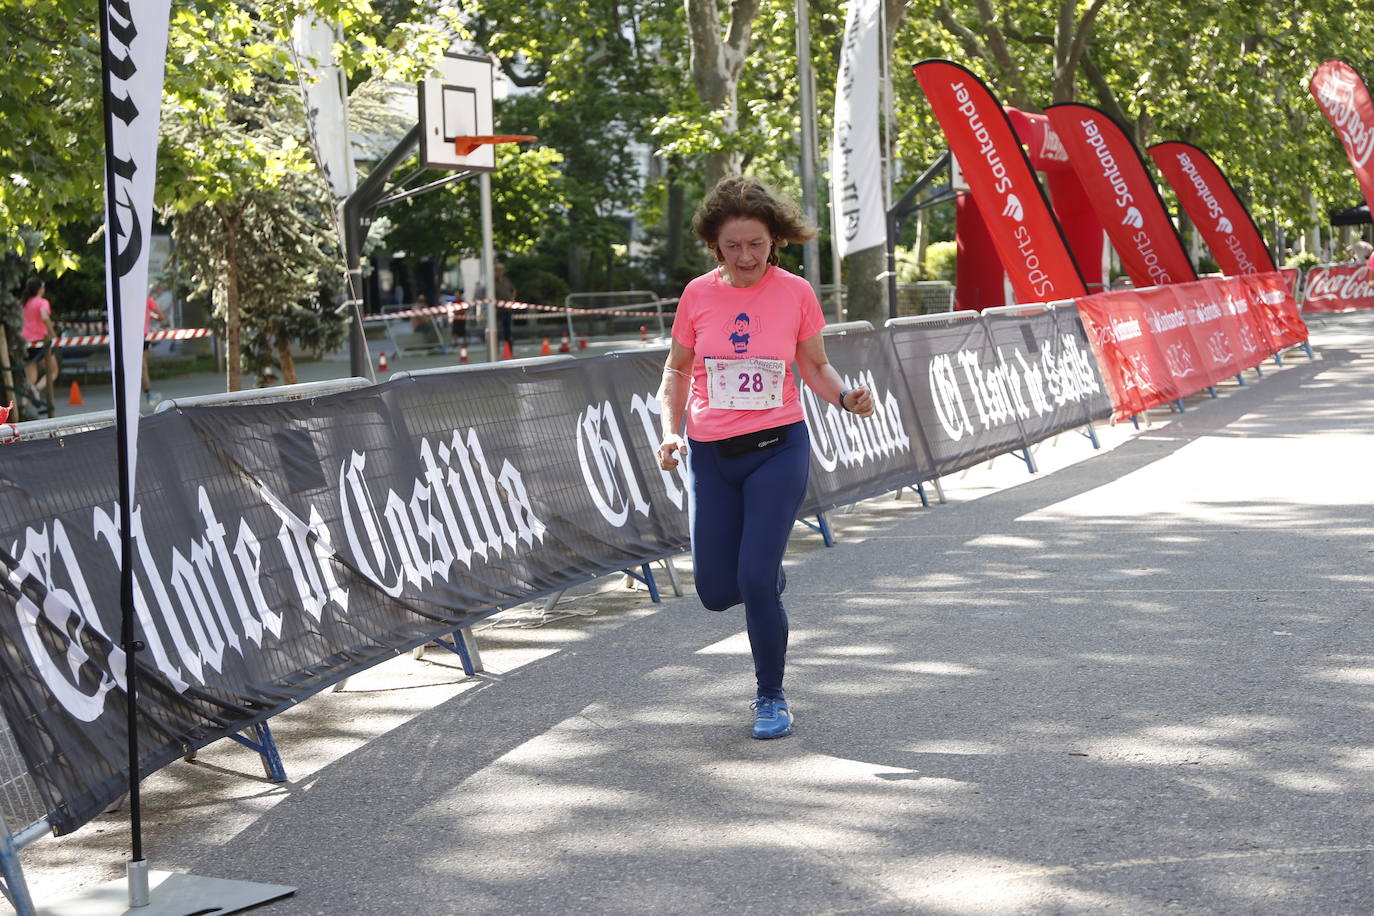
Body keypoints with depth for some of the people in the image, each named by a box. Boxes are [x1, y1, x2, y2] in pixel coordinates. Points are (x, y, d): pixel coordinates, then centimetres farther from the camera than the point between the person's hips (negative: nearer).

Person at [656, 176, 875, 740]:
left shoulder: (795, 292, -4)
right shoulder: (698, 295, -1)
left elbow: (816, 367, 6)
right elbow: (677, 370, 10)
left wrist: (846, 397, -14)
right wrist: (672, 431, -6)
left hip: (778, 448, -2)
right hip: (710, 454, 3)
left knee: (756, 579, -13)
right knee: (716, 592, 4)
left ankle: (771, 697, 9)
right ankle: (770, 578, 42)